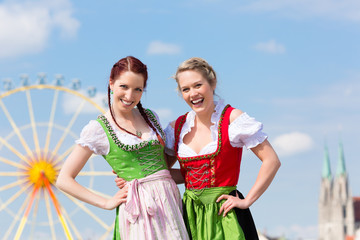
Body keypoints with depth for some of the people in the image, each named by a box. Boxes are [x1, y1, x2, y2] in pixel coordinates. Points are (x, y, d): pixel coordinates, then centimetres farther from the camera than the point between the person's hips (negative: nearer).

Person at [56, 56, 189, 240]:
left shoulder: (150, 117, 14)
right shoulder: (97, 129, -1)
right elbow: (64, 180, -1)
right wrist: (107, 203, -4)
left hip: (170, 202, 5)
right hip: (138, 209, -5)